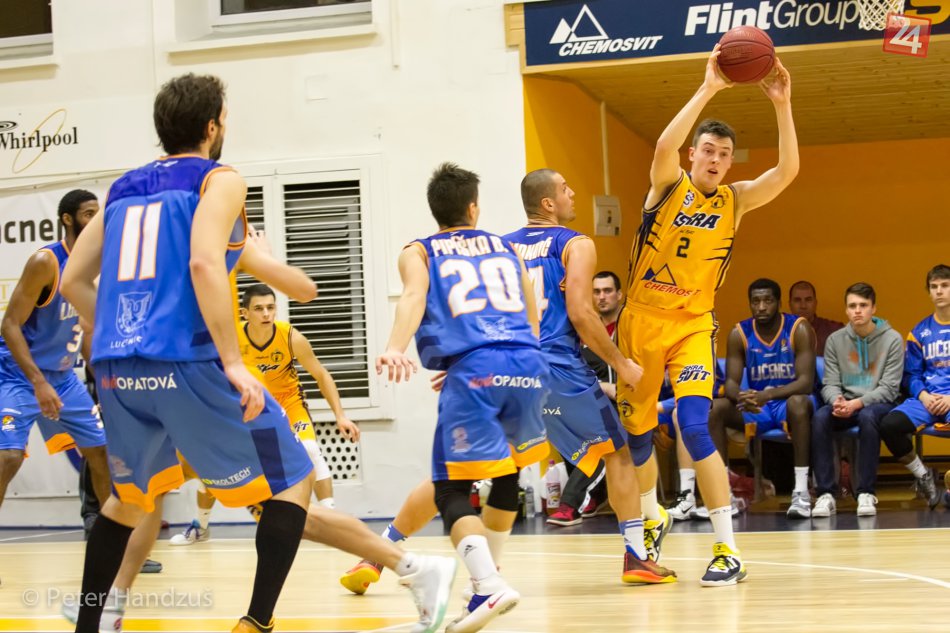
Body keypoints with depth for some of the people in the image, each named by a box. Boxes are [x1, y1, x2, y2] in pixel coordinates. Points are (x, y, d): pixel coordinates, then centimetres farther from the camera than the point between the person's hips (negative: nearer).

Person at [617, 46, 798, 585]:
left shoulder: (735, 201, 1)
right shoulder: (668, 185, -3)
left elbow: (787, 171, -14)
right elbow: (665, 145, -26)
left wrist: (782, 106, -23)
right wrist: (708, 90, -30)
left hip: (693, 325, -1)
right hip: (642, 319, 1)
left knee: (695, 426, -20)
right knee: (636, 430, 13)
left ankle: (729, 550, -17)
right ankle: (652, 516, 42)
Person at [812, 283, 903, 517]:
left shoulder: (892, 339, -4)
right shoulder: (835, 340, 5)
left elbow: (889, 388, -9)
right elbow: (830, 383, 2)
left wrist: (858, 403, -23)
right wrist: (836, 401, -22)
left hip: (878, 403, -3)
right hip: (845, 404, 3)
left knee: (868, 416, -38)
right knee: (820, 417, -30)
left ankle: (866, 493, -31)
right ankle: (825, 494, -29)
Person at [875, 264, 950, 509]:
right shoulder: (920, 332, 14)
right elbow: (911, 374, 14)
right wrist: (924, 396, -7)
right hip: (927, 398, 3)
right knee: (888, 425, -26)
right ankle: (922, 475, 0)